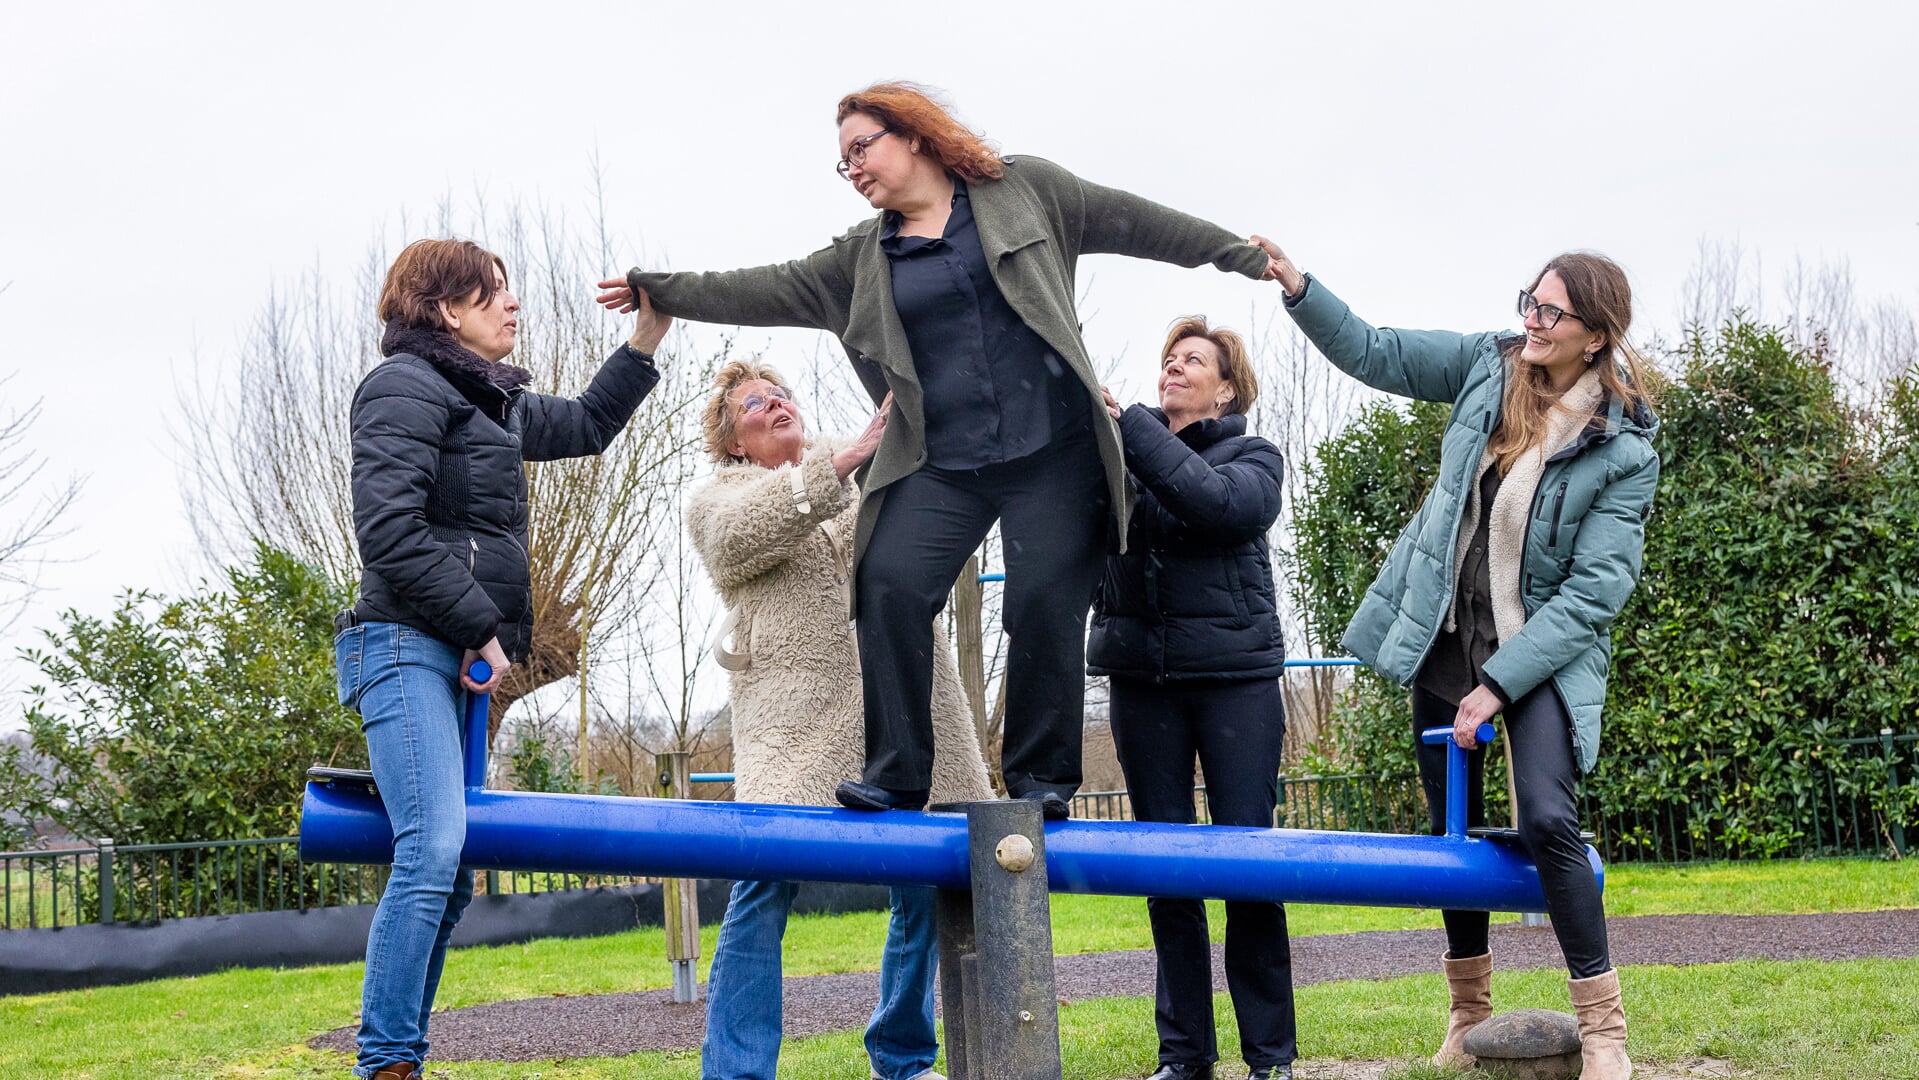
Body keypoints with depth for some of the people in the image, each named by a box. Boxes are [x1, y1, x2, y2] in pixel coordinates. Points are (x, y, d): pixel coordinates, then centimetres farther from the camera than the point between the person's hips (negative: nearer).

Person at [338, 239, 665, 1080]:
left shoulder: (494, 401, 22)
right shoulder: (407, 387, -6)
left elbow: (584, 426, 39)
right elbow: (389, 529, -16)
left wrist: (646, 341, 28)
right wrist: (481, 627, -13)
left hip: (462, 659, 10)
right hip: (406, 645, -10)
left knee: (448, 872, 6)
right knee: (433, 852, -20)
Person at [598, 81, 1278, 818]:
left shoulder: (1021, 190, 8)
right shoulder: (862, 258, 16)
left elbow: (1128, 221, 11)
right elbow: (771, 290, 15)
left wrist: (1236, 253, 12)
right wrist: (660, 290, 11)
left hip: (1053, 451, -3)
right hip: (940, 466, 3)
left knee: (1044, 600, -11)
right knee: (889, 584, -16)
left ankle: (1041, 777, 5)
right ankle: (895, 775, -9)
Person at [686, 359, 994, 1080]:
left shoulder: (875, 473, 24)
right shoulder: (715, 501, 14)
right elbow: (746, 530, -9)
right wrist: (848, 459, -18)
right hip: (796, 719, -4)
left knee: (925, 886, 5)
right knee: (765, 890, -14)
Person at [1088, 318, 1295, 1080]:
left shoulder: (1252, 456, 6)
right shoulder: (1120, 451, 13)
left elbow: (1220, 503, -16)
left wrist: (1130, 428, -15)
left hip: (1235, 673, -2)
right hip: (1142, 675, 3)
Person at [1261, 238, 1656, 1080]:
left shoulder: (1623, 449, -15)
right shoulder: (1490, 364, -1)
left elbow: (1595, 589, -17)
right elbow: (1373, 353, 8)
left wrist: (1499, 684, -20)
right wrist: (1299, 289, -8)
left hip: (1543, 651, -5)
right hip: (1445, 636, 5)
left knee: (1546, 820, -22)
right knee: (1453, 826, 11)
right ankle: (1469, 1010, 29)